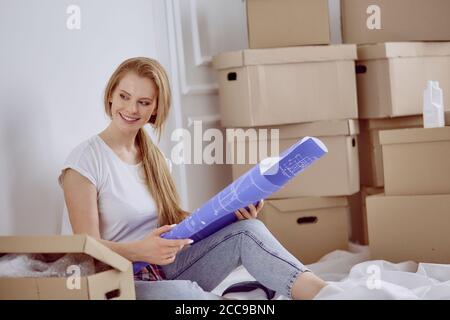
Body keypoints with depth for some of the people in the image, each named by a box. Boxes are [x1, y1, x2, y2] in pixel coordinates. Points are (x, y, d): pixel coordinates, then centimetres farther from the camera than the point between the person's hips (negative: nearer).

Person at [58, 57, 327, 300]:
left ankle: (320, 292, -35)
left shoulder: (156, 159, 14)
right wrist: (140, 251, -32)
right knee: (181, 292, -38)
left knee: (247, 230, -16)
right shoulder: (86, 159, -7)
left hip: (166, 271, 6)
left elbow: (175, 221, 12)